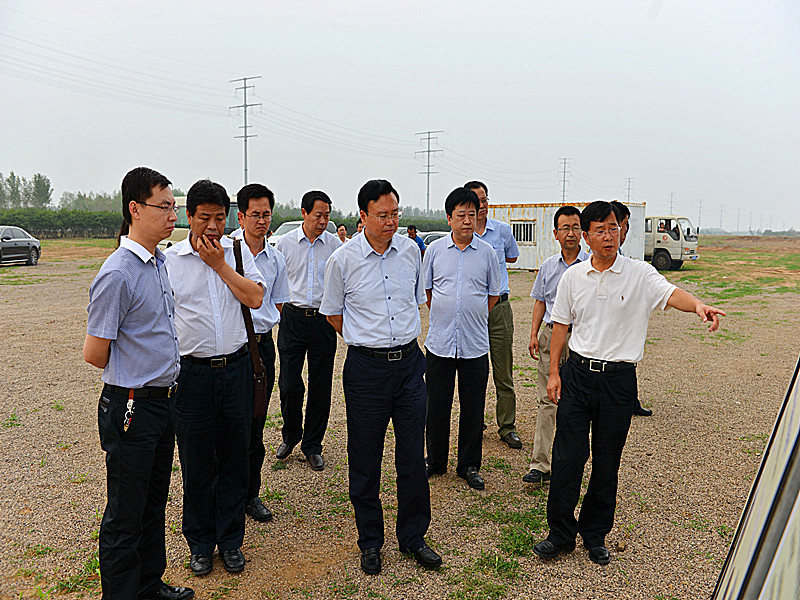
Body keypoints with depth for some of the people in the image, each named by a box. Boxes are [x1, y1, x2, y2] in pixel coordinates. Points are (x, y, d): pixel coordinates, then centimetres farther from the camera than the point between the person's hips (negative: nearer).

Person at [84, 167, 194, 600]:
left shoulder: (160, 263, 8)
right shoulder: (117, 274, -20)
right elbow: (94, 354, -16)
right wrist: (132, 371, 0)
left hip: (163, 399, 8)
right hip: (132, 406, -8)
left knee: (154, 505, 22)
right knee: (125, 515, 8)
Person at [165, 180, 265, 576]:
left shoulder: (237, 251, 4)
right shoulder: (170, 259, -2)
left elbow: (254, 297, -8)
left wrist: (219, 263, -10)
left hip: (236, 368, 2)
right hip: (192, 371, -1)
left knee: (235, 460, 11)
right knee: (196, 465, 10)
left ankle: (230, 540, 29)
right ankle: (200, 543, 30)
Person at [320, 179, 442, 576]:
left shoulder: (410, 251, 3)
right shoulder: (343, 260, -7)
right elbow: (332, 312, 7)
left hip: (409, 362, 3)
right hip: (365, 367, -2)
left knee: (413, 458, 9)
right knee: (365, 461, 8)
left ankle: (413, 536, 28)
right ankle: (370, 541, 27)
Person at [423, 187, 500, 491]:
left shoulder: (487, 253, 2)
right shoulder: (435, 249, 2)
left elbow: (493, 294, 11)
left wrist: (473, 319, 9)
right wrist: (444, 318, 11)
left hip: (475, 344, 0)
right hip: (439, 341, 0)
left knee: (473, 408, 8)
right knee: (437, 405, 9)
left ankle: (469, 465, 23)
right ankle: (435, 461, 27)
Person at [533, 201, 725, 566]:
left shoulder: (640, 274, -4)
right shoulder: (573, 277, 3)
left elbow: (670, 293, -22)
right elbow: (561, 324, 9)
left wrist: (698, 306, -44)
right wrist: (553, 372, 5)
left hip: (618, 378, -1)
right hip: (578, 372, 1)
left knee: (607, 463, 9)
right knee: (567, 456, 1)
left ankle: (595, 535, 27)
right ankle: (561, 533, 17)